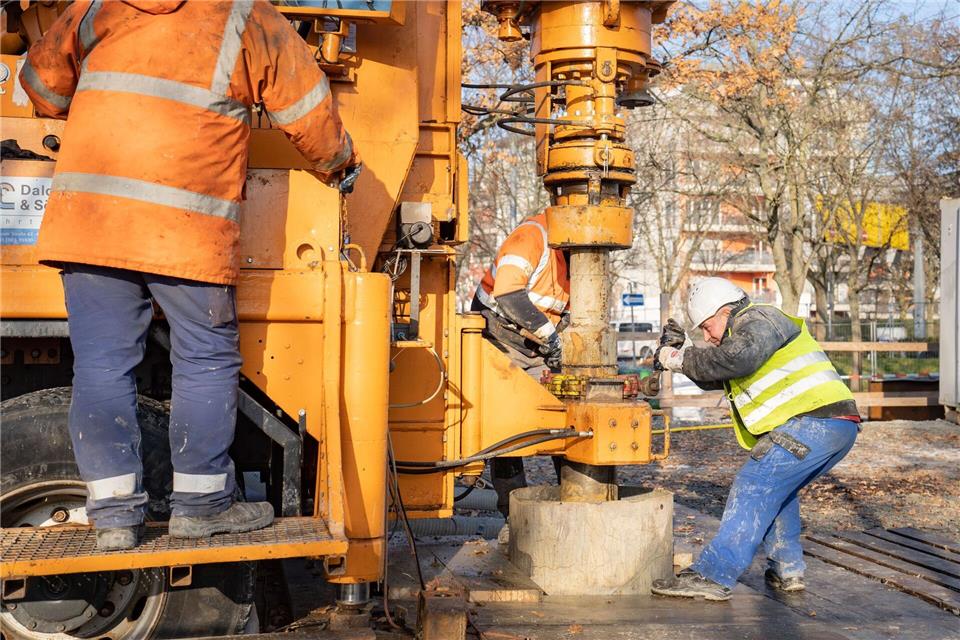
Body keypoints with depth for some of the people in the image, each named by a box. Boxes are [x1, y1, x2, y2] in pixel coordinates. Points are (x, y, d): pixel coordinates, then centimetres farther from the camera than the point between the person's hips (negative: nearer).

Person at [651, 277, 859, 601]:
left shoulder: (758, 320, -3)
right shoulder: (747, 332, 30)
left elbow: (736, 358, -25)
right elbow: (714, 378, 28)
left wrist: (683, 360, -15)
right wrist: (683, 347, 15)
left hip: (816, 420, -11)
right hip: (837, 428, 11)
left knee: (753, 488, -14)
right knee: (776, 490, 24)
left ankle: (713, 575, -18)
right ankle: (787, 570, 22)